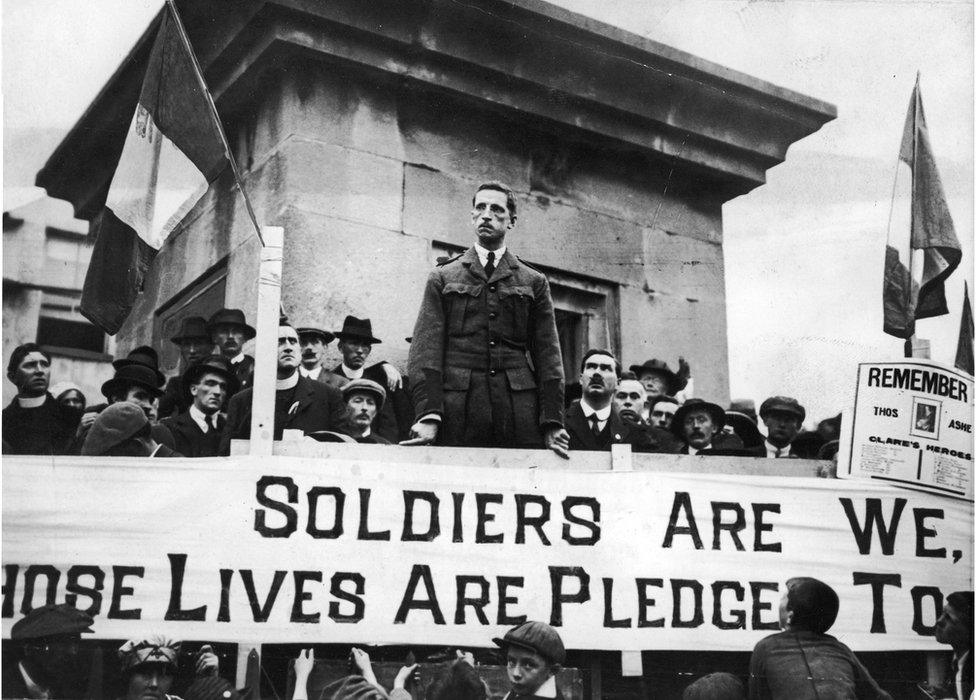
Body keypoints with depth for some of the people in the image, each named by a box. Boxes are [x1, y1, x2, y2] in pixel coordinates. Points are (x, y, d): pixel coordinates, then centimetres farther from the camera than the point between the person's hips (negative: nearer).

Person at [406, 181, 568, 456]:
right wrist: (427, 415, -13)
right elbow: (426, 347, 2)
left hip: (521, 412, 1)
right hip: (458, 410, -1)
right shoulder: (443, 278, 13)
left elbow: (547, 354, 9)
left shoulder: (534, 282, 16)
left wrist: (552, 422, -3)